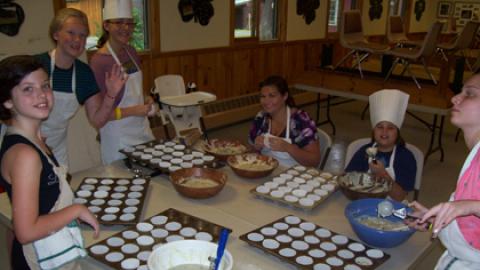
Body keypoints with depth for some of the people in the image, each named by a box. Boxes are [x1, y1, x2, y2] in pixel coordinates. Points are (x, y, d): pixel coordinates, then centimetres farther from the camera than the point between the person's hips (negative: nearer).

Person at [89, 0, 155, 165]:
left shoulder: (130, 51, 4)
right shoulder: (99, 61, -18)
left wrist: (146, 102, 2)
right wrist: (133, 111, -21)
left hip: (143, 128, 7)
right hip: (118, 138, -7)